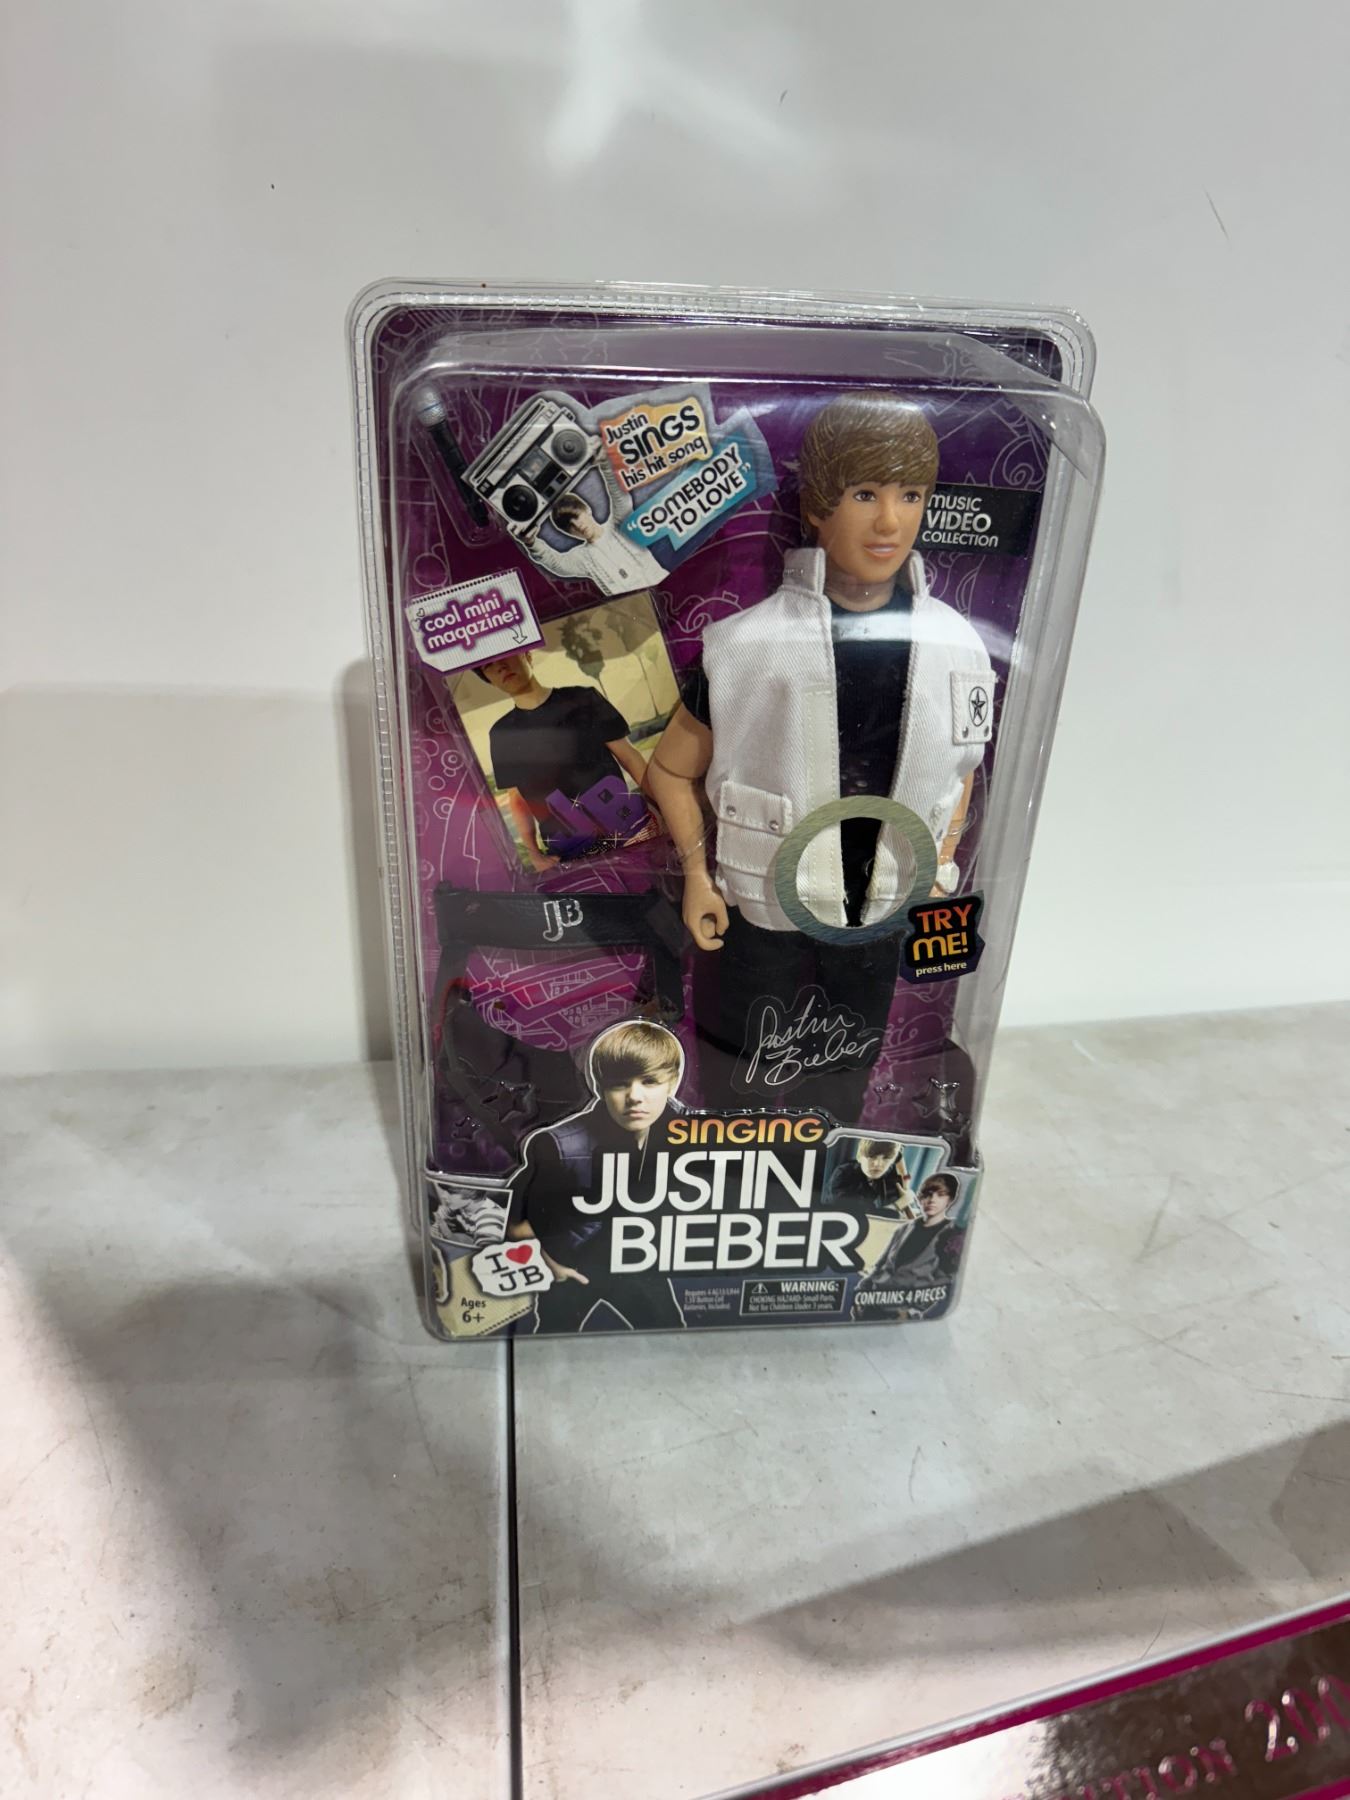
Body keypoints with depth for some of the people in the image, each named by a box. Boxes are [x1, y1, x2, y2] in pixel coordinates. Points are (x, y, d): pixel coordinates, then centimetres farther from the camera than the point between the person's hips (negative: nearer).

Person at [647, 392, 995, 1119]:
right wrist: (697, 872, -11)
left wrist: (937, 871, 6)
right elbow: (673, 769, -2)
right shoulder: (750, 644, -14)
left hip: (877, 923, 3)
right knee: (737, 1092, 13)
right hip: (761, 919, -2)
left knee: (839, 1097, 20)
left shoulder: (955, 648, -5)